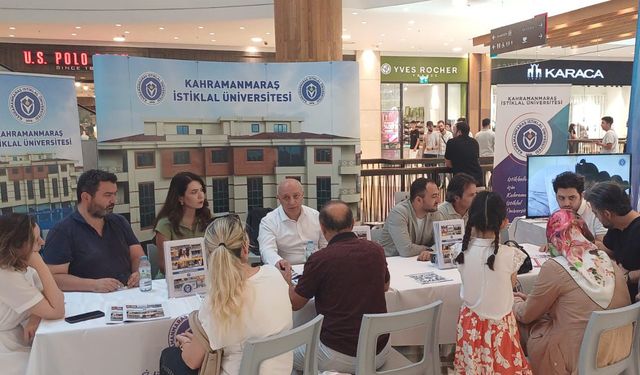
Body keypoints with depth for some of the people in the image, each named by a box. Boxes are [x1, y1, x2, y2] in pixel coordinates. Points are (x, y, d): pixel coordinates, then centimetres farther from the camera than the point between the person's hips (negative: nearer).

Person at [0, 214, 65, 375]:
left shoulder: (23, 267, 0)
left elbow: (57, 297, 1)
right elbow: (57, 311, -25)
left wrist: (35, 318, -18)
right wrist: (40, 265, -26)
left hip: (21, 346, 7)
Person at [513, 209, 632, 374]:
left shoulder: (554, 267, -17)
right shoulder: (608, 261, 2)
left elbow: (526, 315, -4)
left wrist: (515, 302, 18)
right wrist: (529, 299, 21)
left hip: (582, 359, -6)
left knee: (523, 326, 12)